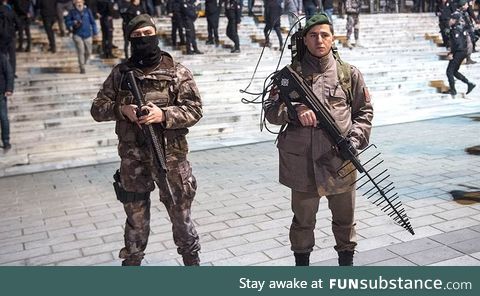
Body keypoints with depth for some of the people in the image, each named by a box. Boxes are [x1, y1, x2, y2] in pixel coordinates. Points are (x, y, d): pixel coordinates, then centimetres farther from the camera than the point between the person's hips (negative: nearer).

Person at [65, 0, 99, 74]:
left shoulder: (87, 10, 2)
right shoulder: (72, 12, -2)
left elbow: (92, 21, 7)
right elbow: (67, 21, 5)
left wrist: (95, 31, 6)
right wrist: (73, 23, -14)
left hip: (87, 35, 3)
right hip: (77, 35, -2)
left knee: (88, 52, 7)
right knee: (81, 51, -9)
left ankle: (83, 63, 34)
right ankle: (82, 68, 1)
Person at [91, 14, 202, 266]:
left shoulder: (177, 72, -2)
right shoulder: (120, 73, 6)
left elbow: (194, 109, -7)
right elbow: (97, 108, 5)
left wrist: (163, 114, -23)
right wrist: (121, 109, -15)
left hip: (170, 157, -2)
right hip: (132, 158, 2)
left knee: (180, 213, 10)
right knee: (135, 216, 15)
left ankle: (191, 259, 29)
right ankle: (132, 261, 34)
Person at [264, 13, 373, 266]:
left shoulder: (349, 73, 4)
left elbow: (364, 111, 9)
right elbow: (270, 111, 0)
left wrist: (354, 140, -6)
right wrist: (295, 110, -19)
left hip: (340, 161, 1)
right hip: (301, 162, -1)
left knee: (344, 217, 16)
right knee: (303, 219, 14)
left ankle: (346, 260, 37)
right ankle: (301, 262, 34)